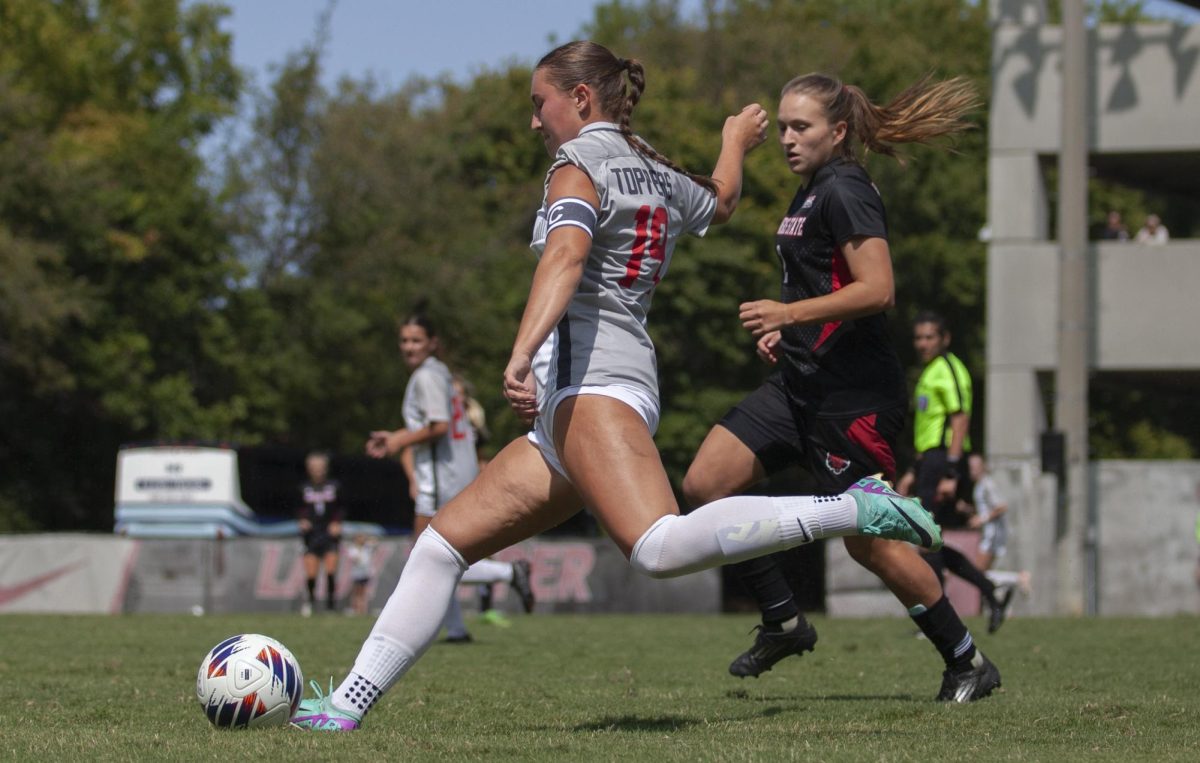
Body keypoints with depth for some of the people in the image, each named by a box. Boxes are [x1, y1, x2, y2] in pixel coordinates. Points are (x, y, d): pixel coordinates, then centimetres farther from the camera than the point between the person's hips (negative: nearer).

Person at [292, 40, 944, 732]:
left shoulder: (581, 159, 0)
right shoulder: (661, 176, 23)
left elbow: (566, 256, -20)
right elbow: (721, 203, 46)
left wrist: (522, 354, -34)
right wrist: (737, 143, 67)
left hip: (590, 372, -10)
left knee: (661, 549, -32)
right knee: (442, 545, 8)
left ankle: (853, 509, -27)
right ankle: (350, 703, 3)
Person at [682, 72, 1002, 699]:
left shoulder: (844, 190, -13)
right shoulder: (809, 194, 16)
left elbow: (876, 289, -23)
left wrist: (789, 313, -23)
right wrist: (782, 332, 14)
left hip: (853, 394, -10)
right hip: (801, 383, 10)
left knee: (868, 541, -6)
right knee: (704, 484, -1)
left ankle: (968, 662, 8)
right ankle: (783, 621, 9)